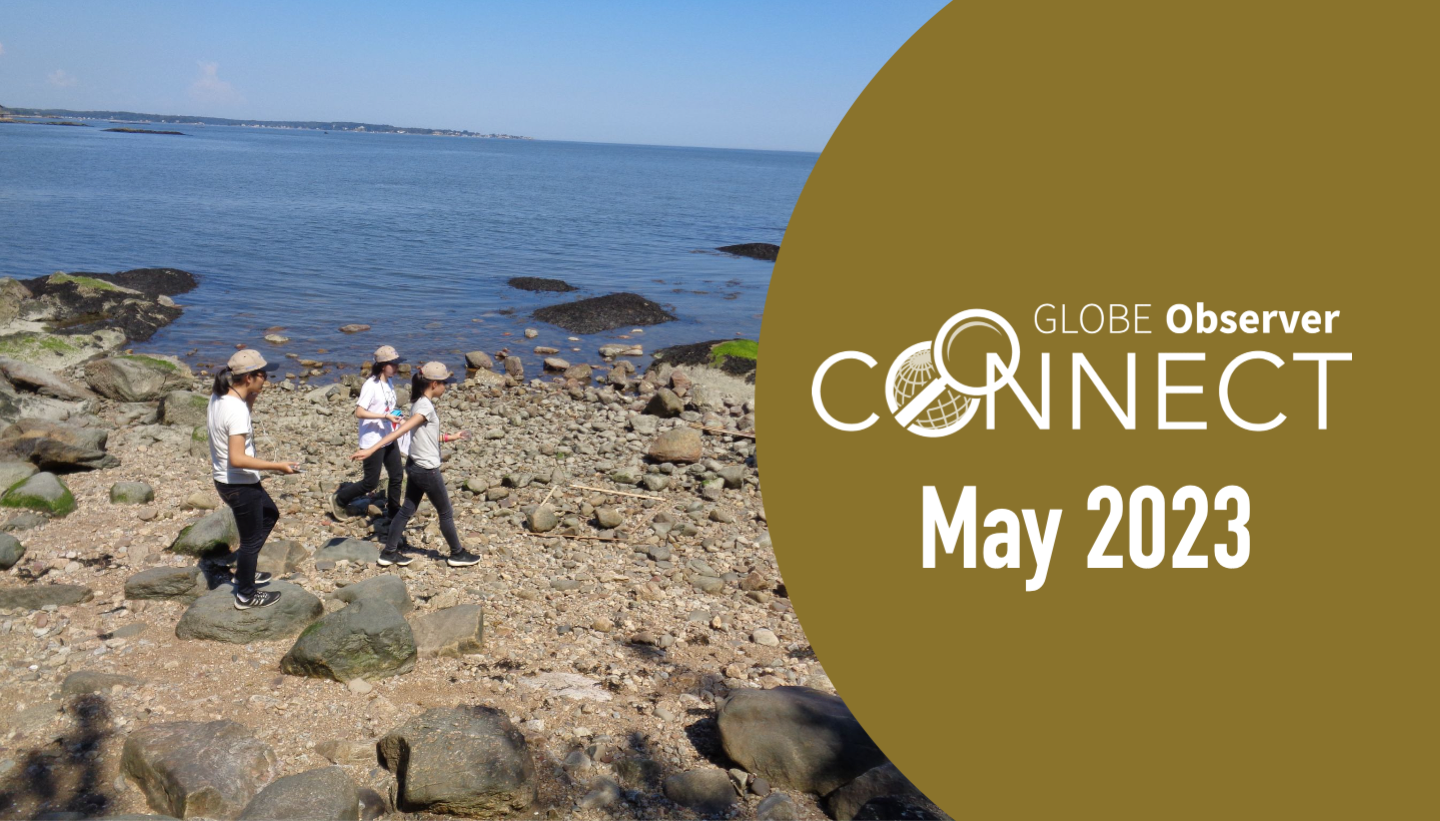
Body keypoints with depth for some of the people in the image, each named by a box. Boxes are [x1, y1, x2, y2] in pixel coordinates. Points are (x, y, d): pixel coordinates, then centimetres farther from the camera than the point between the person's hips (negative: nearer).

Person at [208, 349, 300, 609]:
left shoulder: (218, 397, -1)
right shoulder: (237, 410, -28)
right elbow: (237, 459, -31)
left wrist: (250, 402, 1)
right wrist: (277, 466, -26)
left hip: (226, 479, 10)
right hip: (240, 485, -10)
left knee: (270, 514, 28)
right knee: (252, 539, 9)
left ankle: (244, 572, 39)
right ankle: (246, 595, 27)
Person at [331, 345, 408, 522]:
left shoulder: (388, 383, 7)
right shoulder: (371, 385, -19)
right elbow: (359, 412, -24)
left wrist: (396, 414, 4)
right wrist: (386, 416, -26)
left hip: (388, 439, 8)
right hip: (372, 441, -8)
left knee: (397, 477, 11)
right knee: (371, 483, 0)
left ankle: (393, 513, 25)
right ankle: (339, 499, 21)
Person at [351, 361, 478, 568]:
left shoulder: (420, 404, 6)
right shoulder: (426, 407, -23)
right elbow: (400, 431, -32)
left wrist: (450, 437, 30)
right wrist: (371, 450, -37)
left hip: (415, 466, 9)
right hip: (427, 470, -9)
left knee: (407, 510, 15)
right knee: (446, 513, 8)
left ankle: (389, 553, 20)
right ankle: (457, 554, 21)